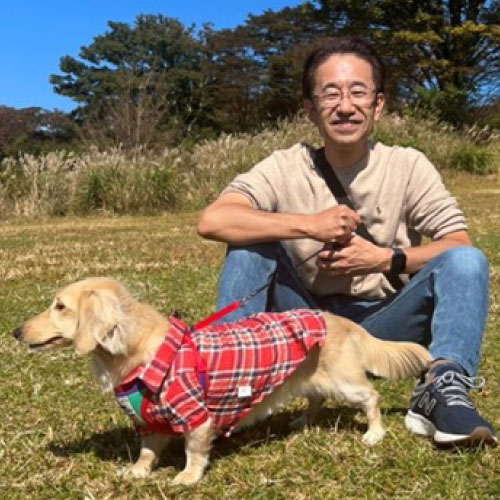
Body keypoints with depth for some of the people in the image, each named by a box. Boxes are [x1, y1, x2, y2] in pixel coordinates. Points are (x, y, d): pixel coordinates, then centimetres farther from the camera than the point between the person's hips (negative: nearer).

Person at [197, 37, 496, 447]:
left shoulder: (408, 166, -5)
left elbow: (460, 244, -9)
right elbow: (211, 220, -22)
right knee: (254, 240, -20)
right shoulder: (286, 168, -7)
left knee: (466, 261, -22)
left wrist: (386, 258, -24)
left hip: (383, 328, 0)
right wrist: (309, 225, -28)